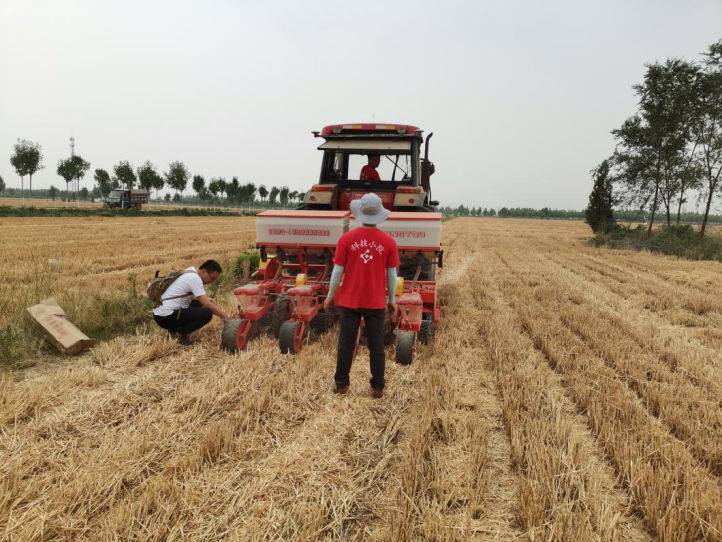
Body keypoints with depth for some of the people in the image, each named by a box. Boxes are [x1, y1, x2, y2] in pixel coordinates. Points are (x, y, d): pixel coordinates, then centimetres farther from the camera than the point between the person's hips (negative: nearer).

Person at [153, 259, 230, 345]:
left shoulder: (191, 274, 14)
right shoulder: (194, 278, -14)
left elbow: (204, 300, 20)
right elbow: (207, 304, -19)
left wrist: (221, 311, 11)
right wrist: (224, 315, -9)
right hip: (166, 317, -10)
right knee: (207, 313, -19)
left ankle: (175, 329, 12)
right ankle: (180, 333, -5)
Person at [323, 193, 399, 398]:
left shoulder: (347, 238, -9)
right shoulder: (388, 241, -6)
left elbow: (338, 270, -5)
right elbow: (392, 274, 0)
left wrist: (330, 296, 7)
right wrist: (392, 300, 12)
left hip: (350, 301, 0)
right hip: (377, 303, 0)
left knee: (346, 344, 11)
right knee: (376, 347, 10)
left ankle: (341, 384, 21)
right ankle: (377, 388, 19)